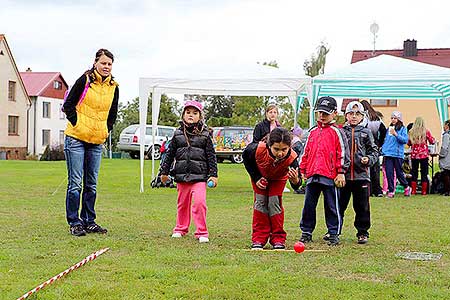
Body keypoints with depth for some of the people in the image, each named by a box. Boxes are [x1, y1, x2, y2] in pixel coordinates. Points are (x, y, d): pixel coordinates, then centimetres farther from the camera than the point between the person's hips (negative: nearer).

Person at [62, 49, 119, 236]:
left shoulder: (113, 87, 8)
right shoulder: (85, 80, -6)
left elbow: (112, 114, 20)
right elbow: (68, 105, -4)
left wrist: (106, 131, 10)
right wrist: (77, 124, -7)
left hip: (97, 141, 5)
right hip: (76, 138, -5)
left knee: (91, 184, 10)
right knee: (75, 183, -4)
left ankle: (89, 221, 18)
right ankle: (74, 222, 3)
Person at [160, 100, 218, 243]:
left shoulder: (205, 135, 1)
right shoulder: (178, 134, 7)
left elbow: (211, 156, 2)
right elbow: (170, 154, 13)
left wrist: (213, 175, -2)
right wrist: (164, 171, 13)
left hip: (199, 176, -3)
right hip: (181, 175, 3)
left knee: (199, 202, -14)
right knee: (182, 203, 13)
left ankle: (201, 232, -5)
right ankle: (181, 229, 29)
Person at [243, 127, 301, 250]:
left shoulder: (291, 158, -43)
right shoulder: (258, 149, -43)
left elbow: (296, 187, -40)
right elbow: (245, 156, -16)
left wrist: (295, 180, -66)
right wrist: (256, 178, -16)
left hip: (278, 178, 0)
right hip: (260, 175, 0)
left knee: (274, 202, -8)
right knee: (260, 202, -5)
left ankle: (278, 239, 4)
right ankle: (258, 239, 1)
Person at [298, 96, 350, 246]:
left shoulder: (336, 132, -1)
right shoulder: (312, 132, 15)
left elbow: (342, 153, -4)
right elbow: (306, 152, 20)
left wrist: (341, 172, -8)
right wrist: (303, 170, 16)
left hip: (330, 176, -5)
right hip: (312, 175, 5)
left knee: (332, 206, 3)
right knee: (308, 205, 9)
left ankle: (333, 234, 12)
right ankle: (306, 232, 19)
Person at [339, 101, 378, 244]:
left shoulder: (366, 132, 7)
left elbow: (374, 151, 9)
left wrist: (369, 159, -10)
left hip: (361, 175, 0)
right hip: (343, 175, 0)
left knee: (362, 206, 4)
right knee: (339, 205, 8)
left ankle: (363, 232, 15)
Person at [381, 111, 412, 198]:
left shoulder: (402, 129, -2)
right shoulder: (389, 128, 13)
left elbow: (405, 140, -12)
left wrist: (395, 134, -20)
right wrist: (383, 149, 10)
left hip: (398, 154, -4)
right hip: (388, 154, 4)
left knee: (399, 172, 4)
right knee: (389, 173, -1)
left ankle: (407, 187, 26)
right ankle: (390, 191, 6)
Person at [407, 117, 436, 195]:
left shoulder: (411, 132, -1)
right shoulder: (426, 131, -7)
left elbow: (408, 143, 9)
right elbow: (432, 141, -1)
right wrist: (434, 139, 21)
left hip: (414, 155, 2)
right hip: (424, 154, -2)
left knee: (414, 172, 9)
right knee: (424, 173, 5)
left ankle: (413, 191, 8)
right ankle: (424, 191, 5)